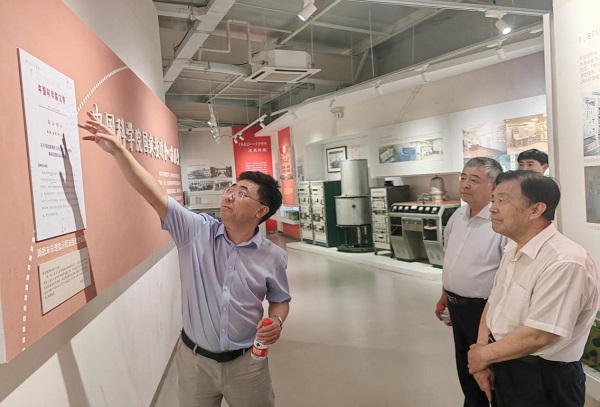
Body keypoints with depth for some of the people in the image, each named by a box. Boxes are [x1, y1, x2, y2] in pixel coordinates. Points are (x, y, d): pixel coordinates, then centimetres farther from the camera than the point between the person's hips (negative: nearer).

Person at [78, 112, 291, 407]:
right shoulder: (196, 232, -11)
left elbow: (280, 300, 4)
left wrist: (277, 322, -17)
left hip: (245, 363, 0)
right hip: (195, 360, 1)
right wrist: (118, 150, -25)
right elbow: (153, 194, -18)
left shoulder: (273, 257, -10)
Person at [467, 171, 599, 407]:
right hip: (503, 368, 8)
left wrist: (484, 355, -14)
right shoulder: (513, 249, 3)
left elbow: (537, 336, -27)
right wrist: (481, 349, -7)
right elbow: (493, 303, 7)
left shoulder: (565, 263, -27)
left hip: (543, 380, -8)